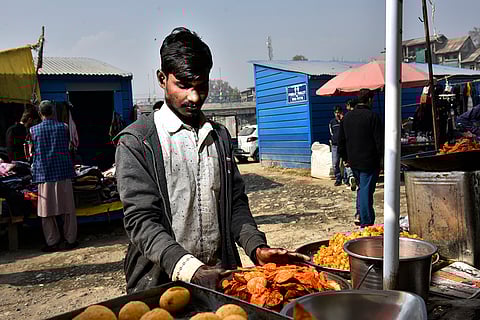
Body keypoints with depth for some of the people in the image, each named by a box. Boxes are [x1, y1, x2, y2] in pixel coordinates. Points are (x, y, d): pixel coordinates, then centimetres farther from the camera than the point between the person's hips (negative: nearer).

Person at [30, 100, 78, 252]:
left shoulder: (34, 130, 1)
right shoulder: (63, 127, 0)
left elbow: (32, 151, 11)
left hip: (43, 173, 0)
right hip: (63, 171, 0)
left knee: (47, 211, 7)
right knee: (68, 209, 7)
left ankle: (52, 242, 10)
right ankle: (70, 240, 12)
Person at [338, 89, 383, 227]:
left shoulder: (347, 117, 7)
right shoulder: (372, 116, -12)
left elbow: (341, 141, 12)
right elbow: (380, 141, -13)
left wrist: (346, 158, 19)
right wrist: (381, 157, -3)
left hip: (353, 161, 6)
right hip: (369, 162, -6)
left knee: (361, 187, 23)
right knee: (366, 190, -1)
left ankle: (360, 214, 18)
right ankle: (366, 222, 3)